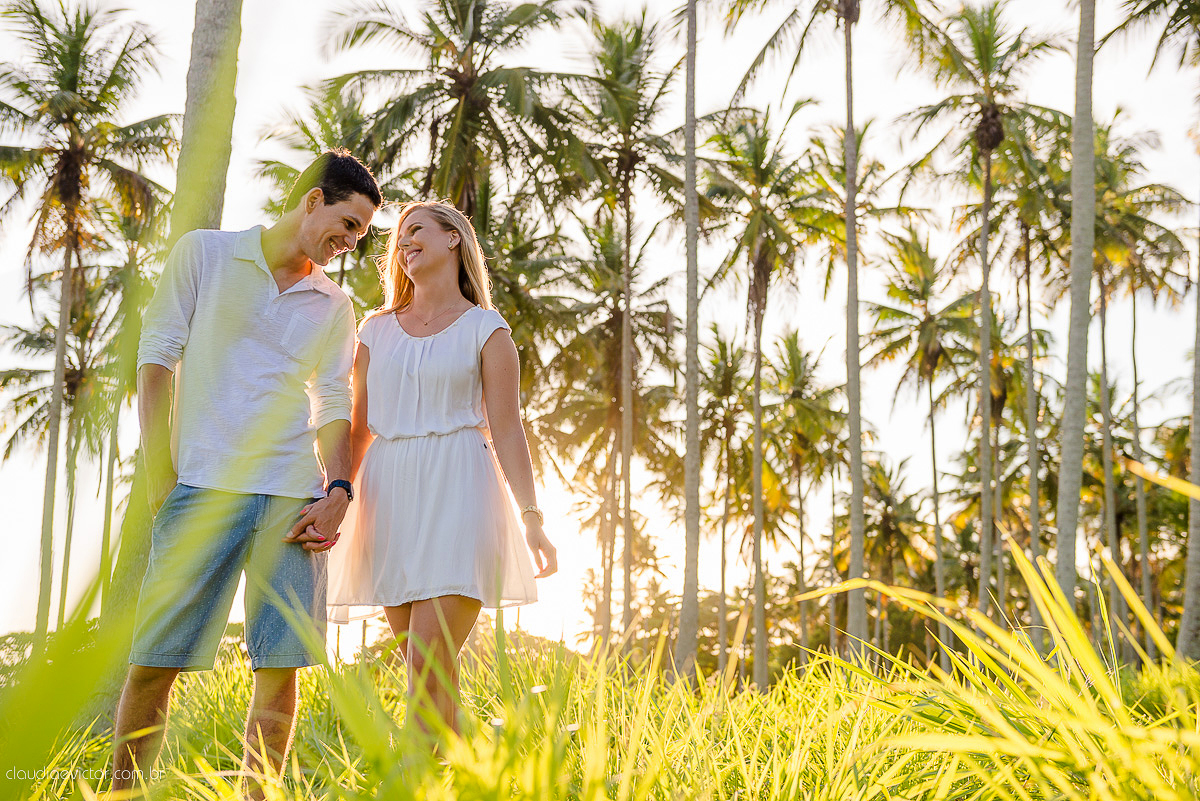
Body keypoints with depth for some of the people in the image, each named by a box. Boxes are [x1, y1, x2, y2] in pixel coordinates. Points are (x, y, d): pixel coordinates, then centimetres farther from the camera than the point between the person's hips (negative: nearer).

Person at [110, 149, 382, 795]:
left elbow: (333, 406, 16)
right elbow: (156, 355, 4)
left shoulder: (333, 307, 18)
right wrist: (159, 470, -5)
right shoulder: (205, 253, 8)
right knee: (154, 659, -5)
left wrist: (338, 488, -1)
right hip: (203, 485, -3)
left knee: (281, 665, -2)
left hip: (294, 497, 3)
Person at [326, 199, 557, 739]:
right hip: (389, 499, 4)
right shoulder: (377, 331, 17)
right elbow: (357, 429, 16)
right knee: (426, 670, 4)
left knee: (430, 660, -15)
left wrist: (532, 518, -9)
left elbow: (507, 431, 0)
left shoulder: (485, 329, 5)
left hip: (455, 495, -4)